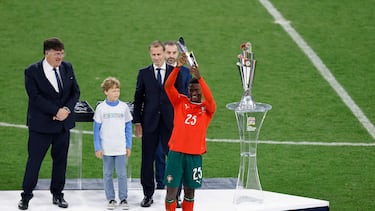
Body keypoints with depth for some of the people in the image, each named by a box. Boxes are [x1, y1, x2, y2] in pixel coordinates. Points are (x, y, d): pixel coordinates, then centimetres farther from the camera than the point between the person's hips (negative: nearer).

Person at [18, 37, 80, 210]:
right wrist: (56, 111, -20)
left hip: (63, 123, 4)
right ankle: (26, 196, 11)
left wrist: (67, 109, -12)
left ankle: (57, 194, 23)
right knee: (34, 160, 0)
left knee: (60, 160, 11)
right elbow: (35, 97, -16)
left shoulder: (67, 68, 5)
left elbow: (75, 92, 6)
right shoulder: (32, 71, -10)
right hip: (41, 124, -4)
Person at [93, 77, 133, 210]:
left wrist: (128, 146, 3)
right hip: (106, 148, 0)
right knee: (107, 174, 8)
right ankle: (111, 199, 17)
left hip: (121, 148, 0)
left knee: (122, 174, 1)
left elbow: (128, 128, 6)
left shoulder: (124, 107, 0)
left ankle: (123, 199, 11)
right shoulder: (101, 108, -3)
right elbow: (96, 129, 0)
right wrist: (97, 148, -4)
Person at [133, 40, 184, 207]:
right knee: (147, 159, 5)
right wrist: (137, 122, 2)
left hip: (171, 123, -1)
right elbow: (138, 98, 7)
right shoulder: (144, 73, 6)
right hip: (150, 123, 1)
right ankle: (148, 194, 15)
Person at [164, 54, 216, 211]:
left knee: (190, 191, 10)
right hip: (176, 152, 0)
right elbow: (168, 86, -8)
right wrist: (177, 67, -23)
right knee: (171, 190, -2)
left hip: (195, 155, 0)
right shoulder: (180, 102, 6)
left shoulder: (206, 108, 3)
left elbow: (210, 99, -19)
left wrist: (199, 77, -31)